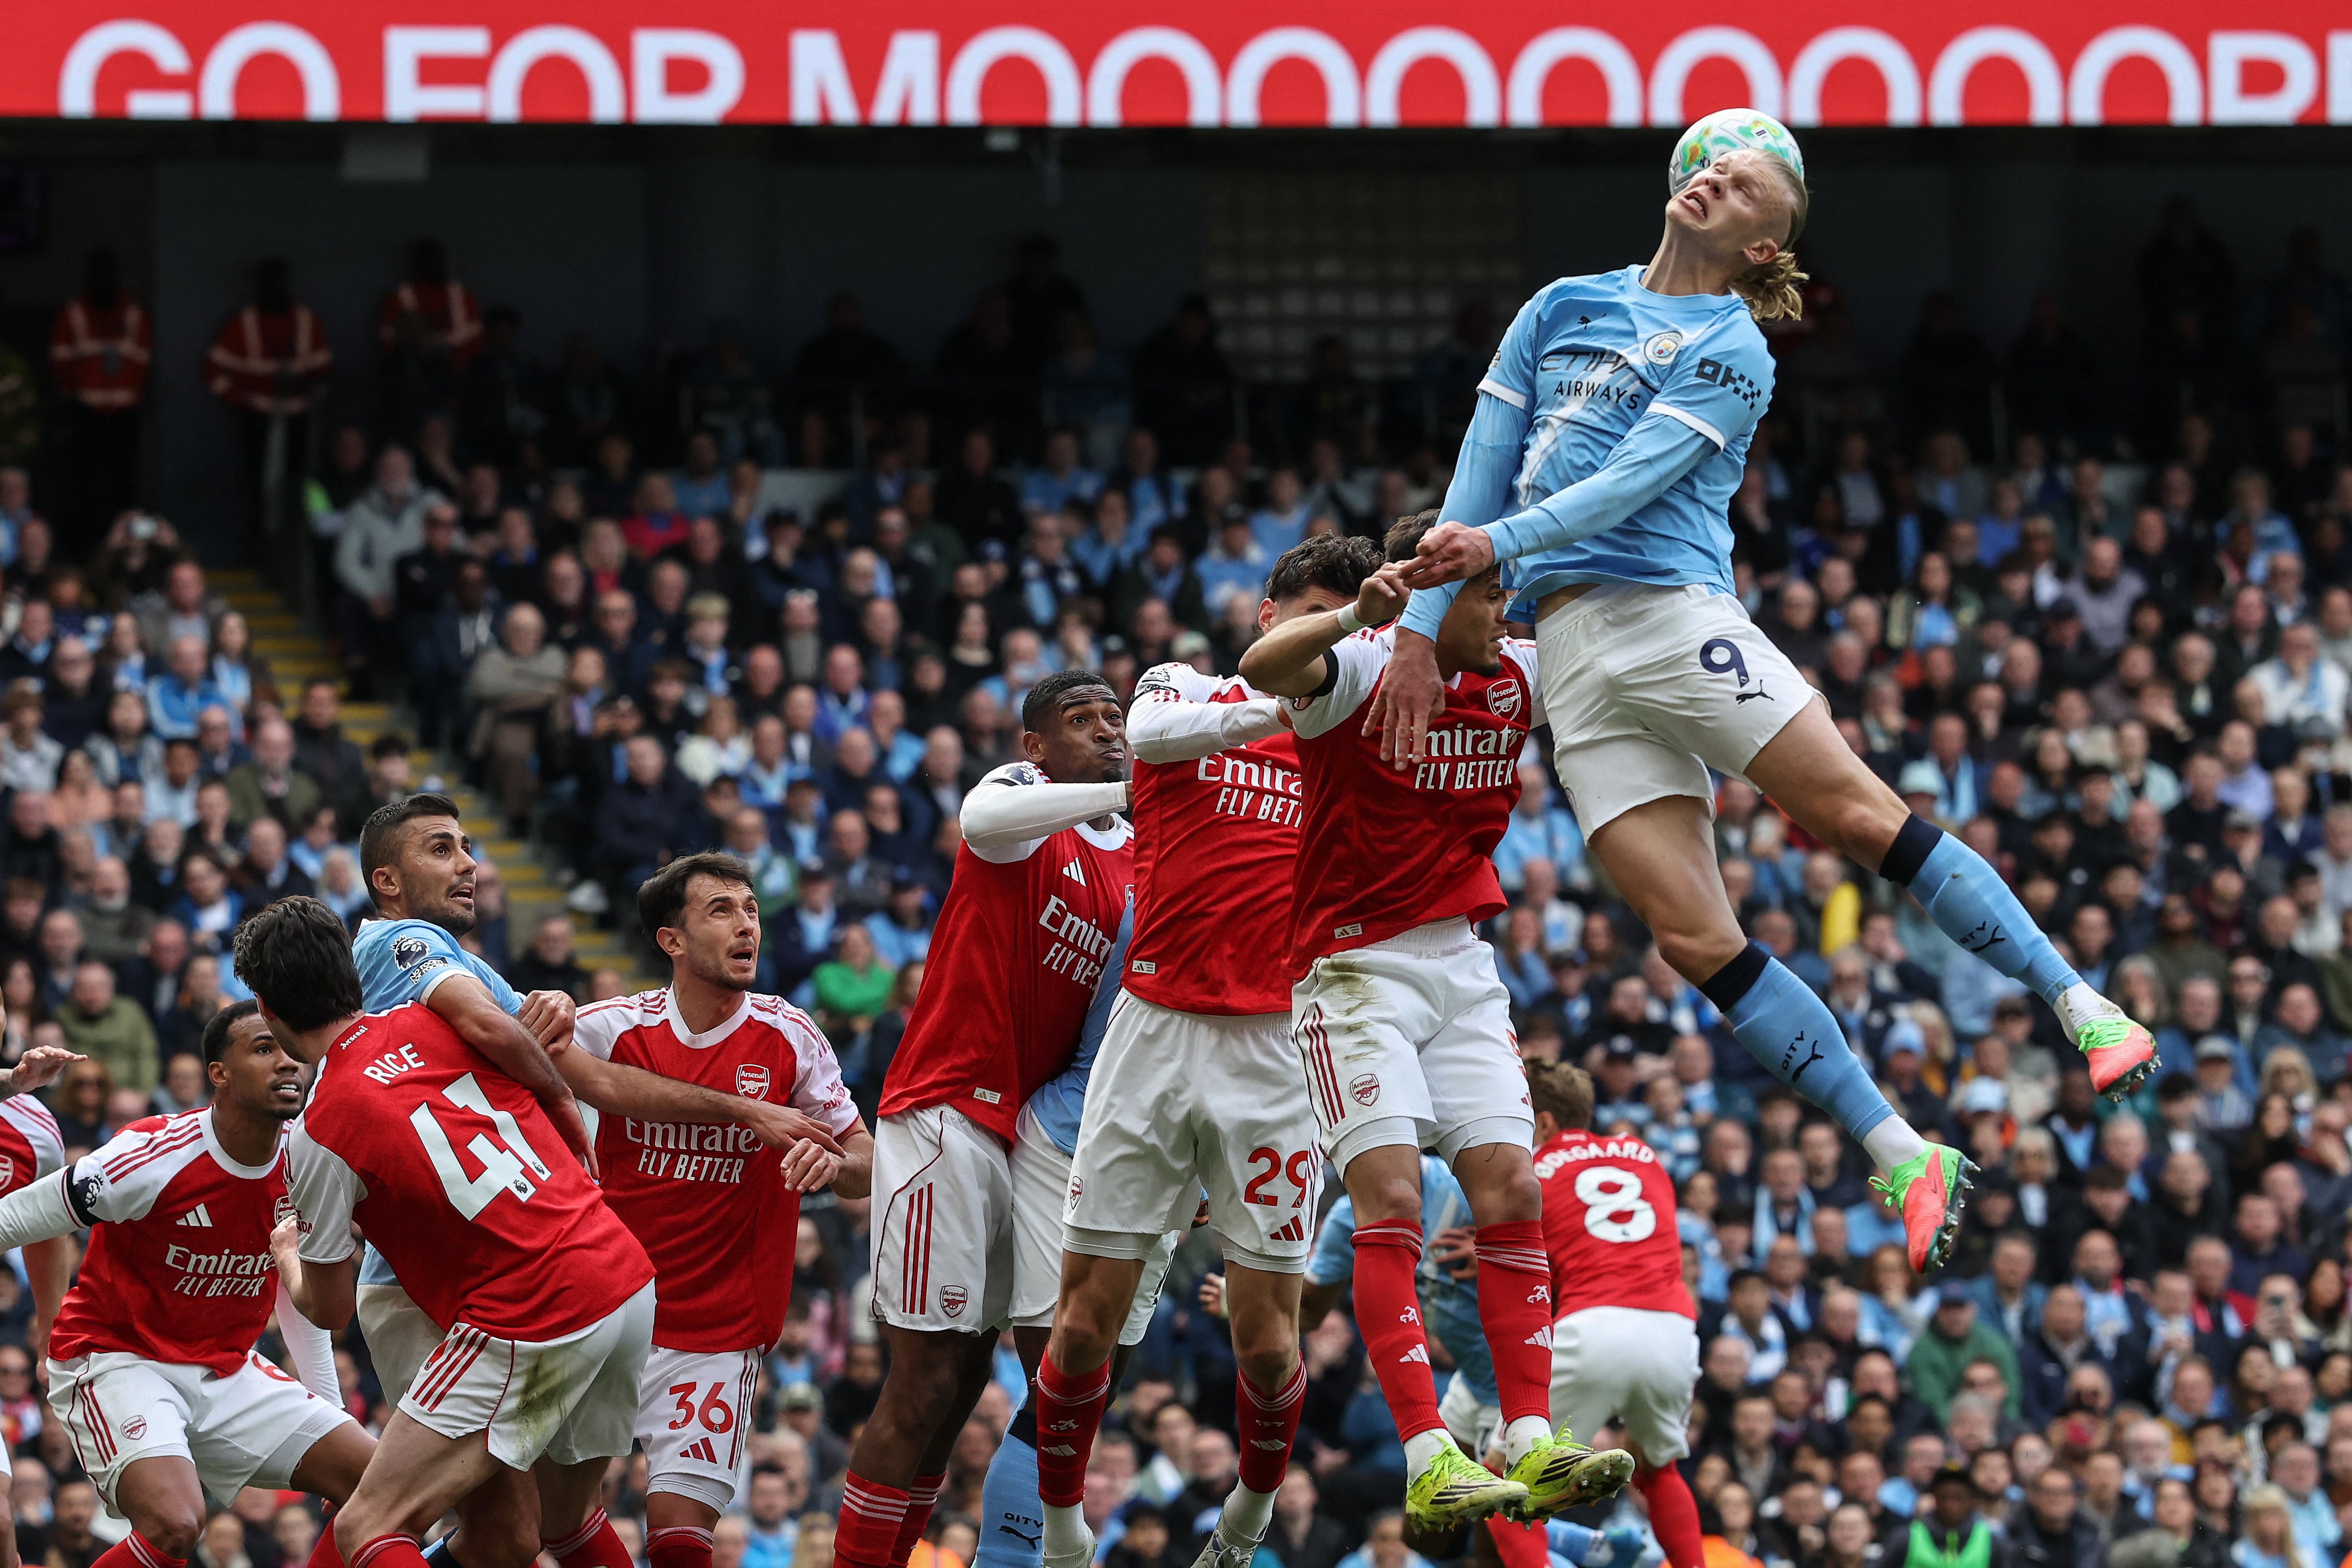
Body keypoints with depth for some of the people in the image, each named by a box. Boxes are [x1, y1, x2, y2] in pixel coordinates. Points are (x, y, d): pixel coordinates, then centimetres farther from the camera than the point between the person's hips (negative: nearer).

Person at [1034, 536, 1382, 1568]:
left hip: (1272, 1055, 1)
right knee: (1087, 1315, -2)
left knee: (1267, 1339, -3)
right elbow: (1154, 731, -14)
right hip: (1153, 1032, 0)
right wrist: (1283, 704, -30)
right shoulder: (1183, 687, 9)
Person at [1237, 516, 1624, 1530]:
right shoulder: (1363, 669, -14)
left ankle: (1531, 1445, -6)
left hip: (1464, 970, 7)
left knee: (1511, 1195, -4)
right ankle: (1429, 1465, -23)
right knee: (1391, 1201, -16)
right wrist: (1356, 614, -53)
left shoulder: (1519, 678, 6)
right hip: (1357, 969, -7)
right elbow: (1263, 667, -36)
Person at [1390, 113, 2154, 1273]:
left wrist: (1498, 543, -26)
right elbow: (1482, 476, 17)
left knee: (1862, 817, -17)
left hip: (1671, 607, -3)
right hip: (1571, 654, 3)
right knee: (1693, 938, -6)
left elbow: (1631, 479, -12)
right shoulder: (1564, 309, 18)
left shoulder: (1730, 351, 3)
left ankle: (2079, 1005, -4)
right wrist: (1423, 625, 7)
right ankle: (1906, 1164, -3)